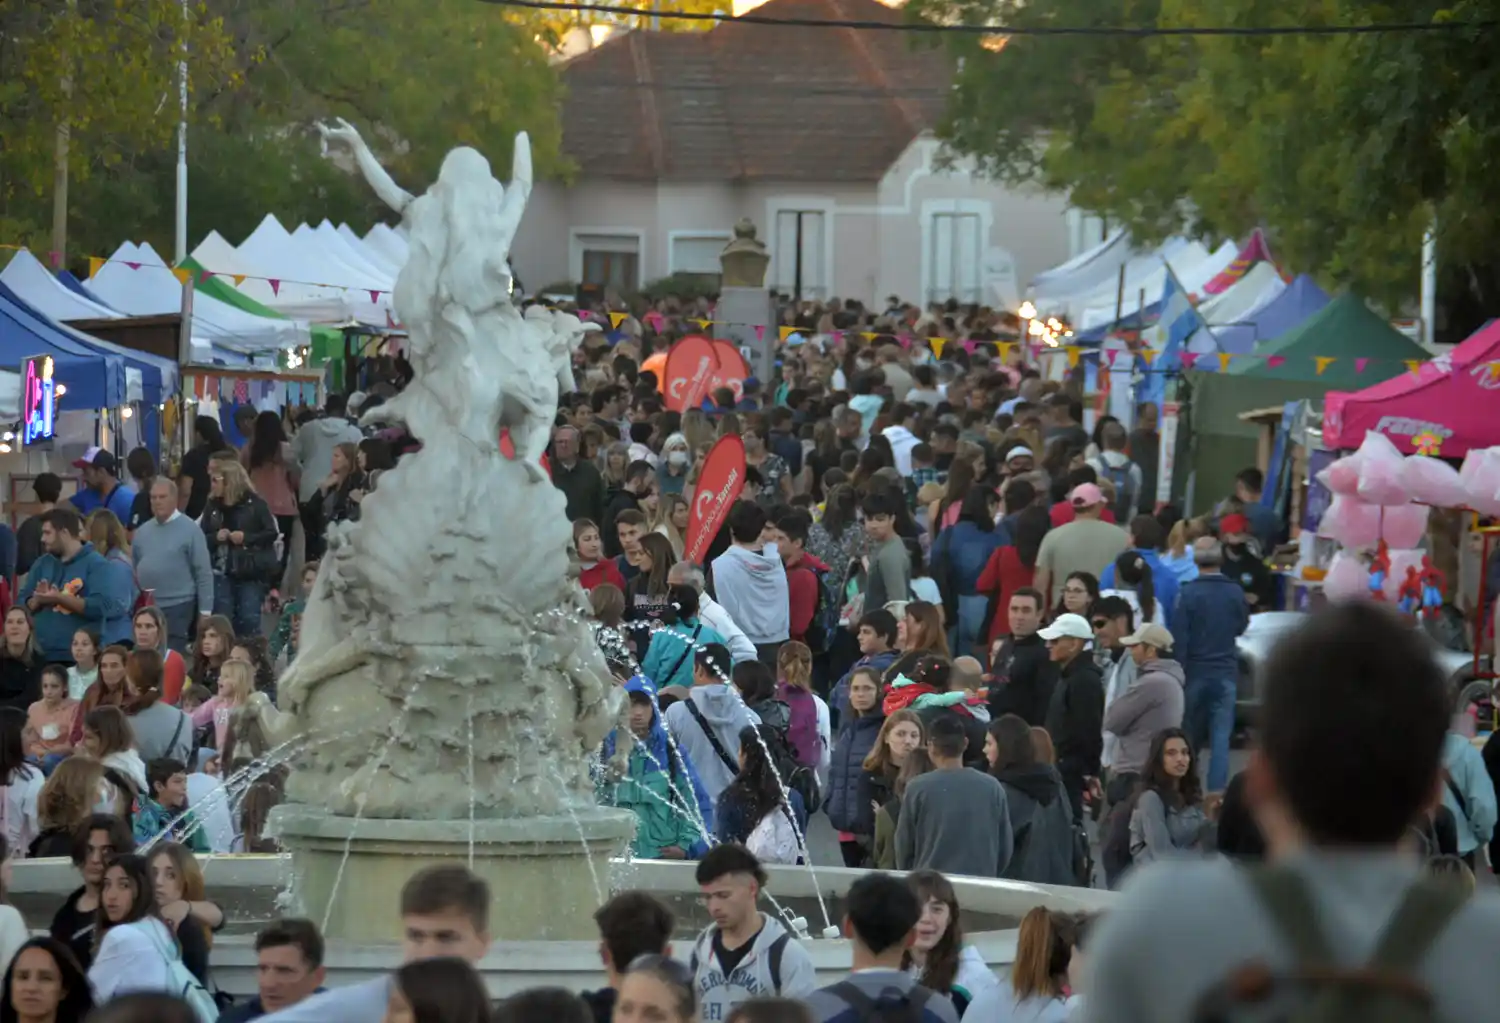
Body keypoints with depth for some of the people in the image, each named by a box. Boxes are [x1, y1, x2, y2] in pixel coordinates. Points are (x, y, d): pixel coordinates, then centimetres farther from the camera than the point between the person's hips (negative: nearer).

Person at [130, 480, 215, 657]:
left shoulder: (190, 530, -4)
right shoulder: (142, 531, 11)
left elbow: (204, 574, -5)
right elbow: (133, 572, 15)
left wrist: (205, 611, -9)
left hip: (178, 607, -5)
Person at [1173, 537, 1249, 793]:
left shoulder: (1188, 593, -10)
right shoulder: (1235, 593, -1)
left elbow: (1180, 638, -10)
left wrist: (1178, 674, -5)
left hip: (1196, 673, -1)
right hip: (1226, 674, 1)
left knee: (1190, 738, 12)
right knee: (1221, 740, -1)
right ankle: (1216, 793, -8)